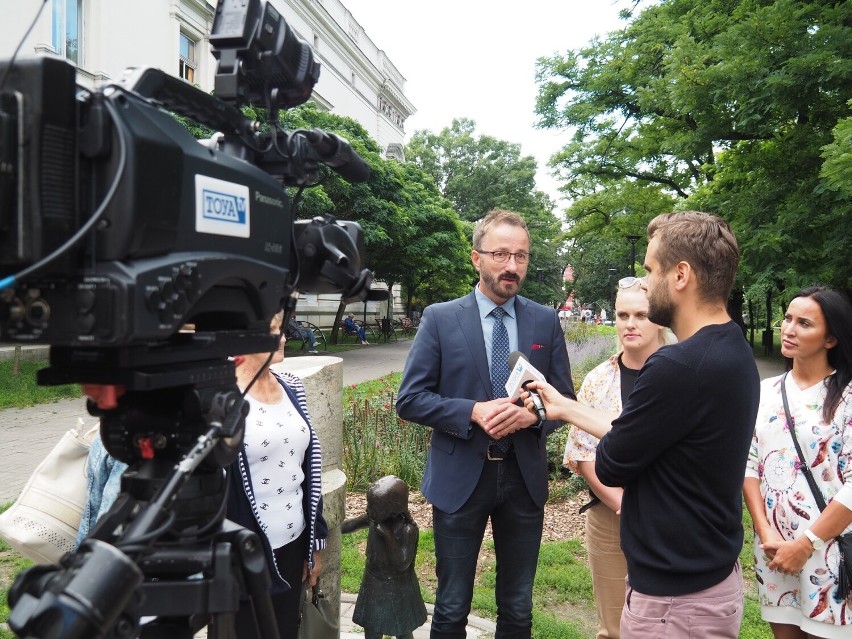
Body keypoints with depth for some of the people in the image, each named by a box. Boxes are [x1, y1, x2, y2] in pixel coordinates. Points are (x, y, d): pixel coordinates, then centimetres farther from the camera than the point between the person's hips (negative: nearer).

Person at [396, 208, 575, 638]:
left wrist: (533, 414, -17)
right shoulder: (440, 318, -5)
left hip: (524, 478, 2)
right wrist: (473, 412, -21)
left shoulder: (546, 322, 2)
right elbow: (410, 400, -7)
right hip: (459, 478, -2)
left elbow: (565, 400, 5)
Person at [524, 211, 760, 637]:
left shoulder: (678, 366, -29)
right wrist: (563, 407, 14)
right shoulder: (732, 351, 2)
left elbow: (610, 466, -18)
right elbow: (637, 434, 8)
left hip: (676, 595, -9)